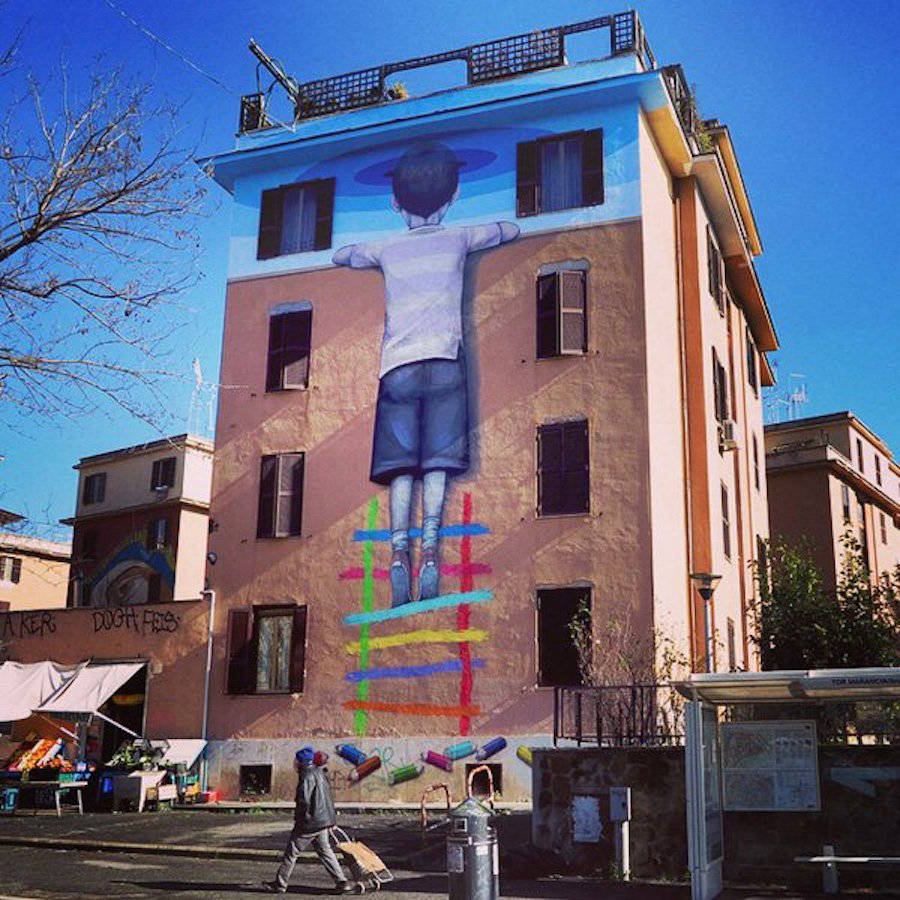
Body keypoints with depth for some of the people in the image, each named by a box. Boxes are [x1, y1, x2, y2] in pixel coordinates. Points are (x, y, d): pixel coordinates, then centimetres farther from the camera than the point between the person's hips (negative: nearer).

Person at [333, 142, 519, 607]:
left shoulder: (387, 249, 17)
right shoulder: (457, 240, 14)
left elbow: (340, 255, 35)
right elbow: (511, 229, 30)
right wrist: (477, 236, 47)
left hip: (397, 366, 1)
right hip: (443, 361, -1)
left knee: (401, 466, -2)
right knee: (438, 463, -5)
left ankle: (399, 552, -15)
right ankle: (429, 551, -18)